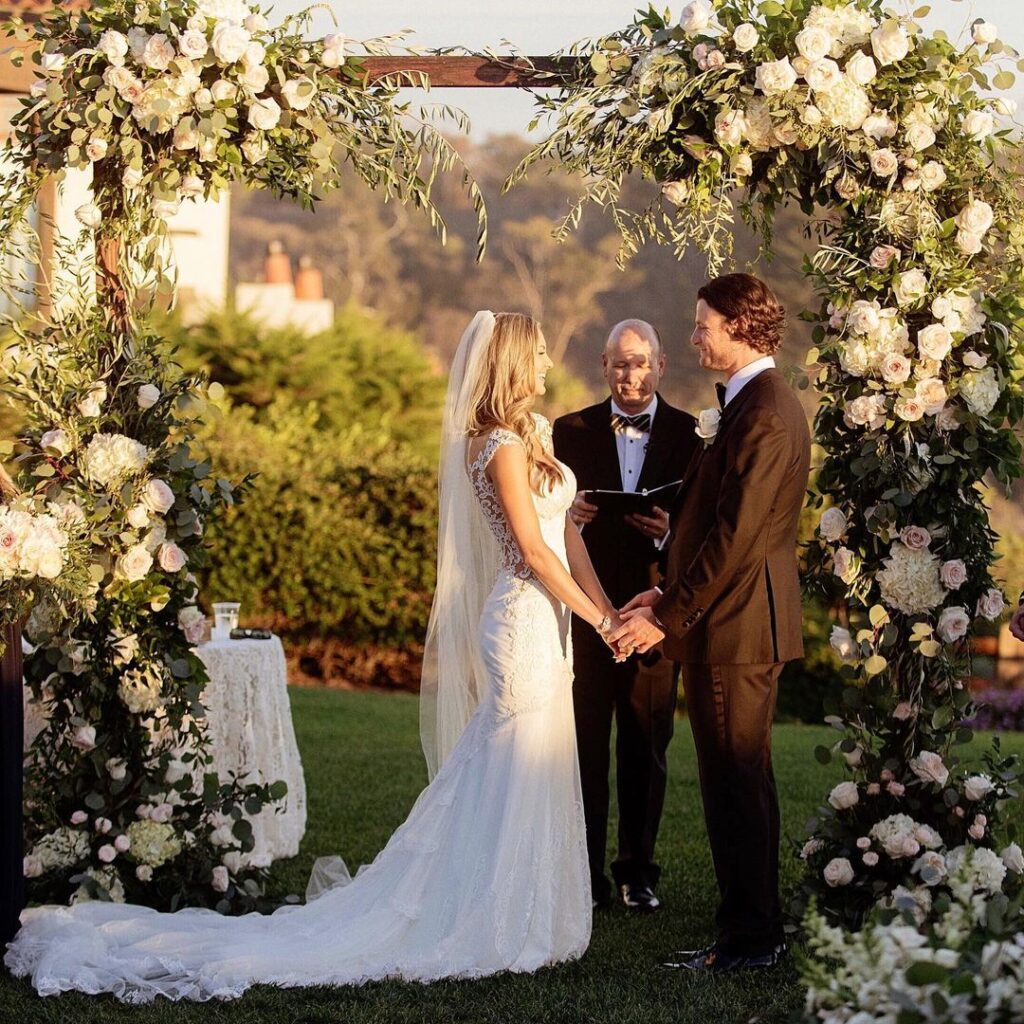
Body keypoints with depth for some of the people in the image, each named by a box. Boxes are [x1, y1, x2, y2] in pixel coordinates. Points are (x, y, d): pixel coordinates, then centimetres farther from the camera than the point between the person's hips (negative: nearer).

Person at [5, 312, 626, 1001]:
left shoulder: (531, 435, 16)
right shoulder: (503, 445, -14)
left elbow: (566, 532, 15)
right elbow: (533, 550, -17)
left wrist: (605, 608, 7)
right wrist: (596, 618, -10)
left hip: (543, 624, 9)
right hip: (525, 623, -9)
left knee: (517, 781, 12)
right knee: (518, 777, -4)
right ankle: (501, 926, 2)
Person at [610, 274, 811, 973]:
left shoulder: (762, 414, -19)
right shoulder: (764, 402, 15)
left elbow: (735, 536, -22)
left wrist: (668, 617, -17)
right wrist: (670, 593, 15)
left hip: (734, 628, -11)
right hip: (742, 625, 11)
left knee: (735, 784, -4)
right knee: (743, 782, 15)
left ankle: (751, 940, 2)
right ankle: (757, 929, 23)